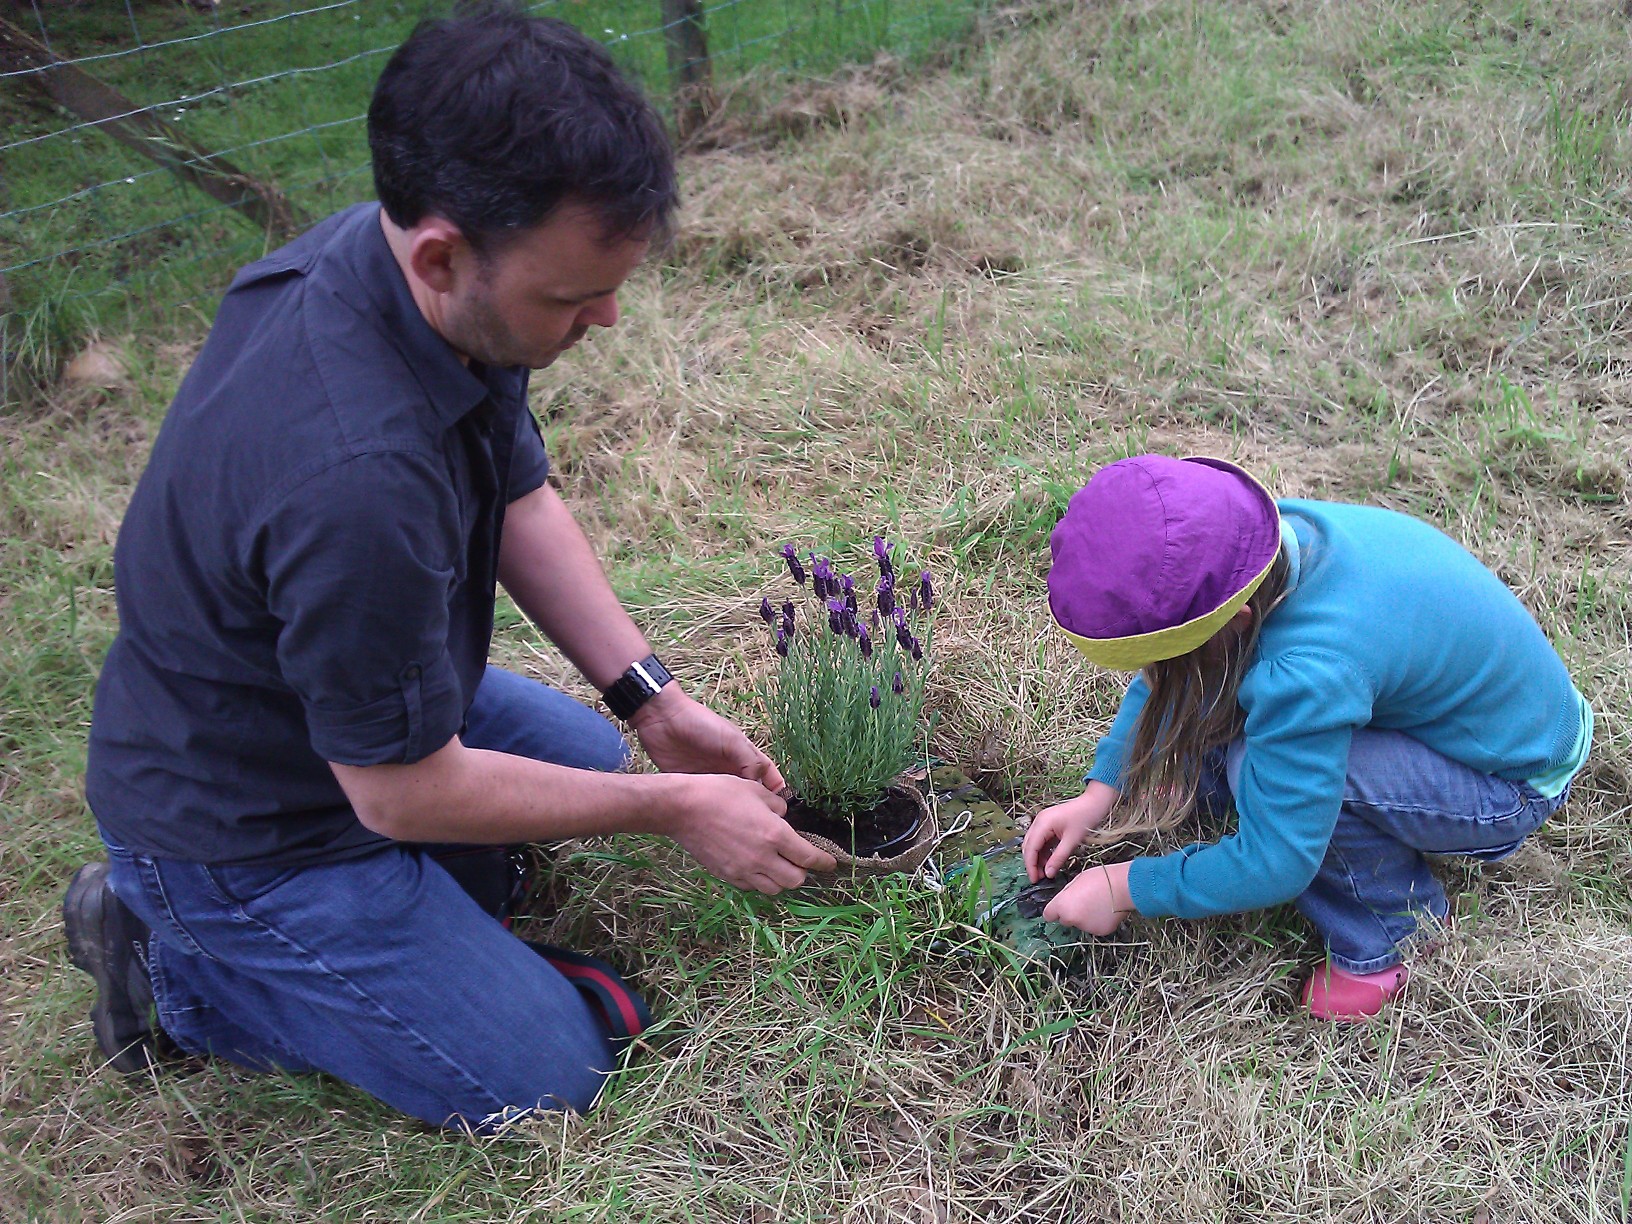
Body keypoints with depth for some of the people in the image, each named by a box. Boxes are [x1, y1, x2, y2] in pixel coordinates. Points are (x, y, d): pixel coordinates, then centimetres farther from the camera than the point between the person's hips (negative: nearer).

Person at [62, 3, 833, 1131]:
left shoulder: (418, 272, -14)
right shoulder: (358, 477, -41)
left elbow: (522, 498, 0)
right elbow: (403, 791, -27)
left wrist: (657, 703, -5)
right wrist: (673, 810, -17)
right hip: (252, 821, -8)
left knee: (590, 754, 25)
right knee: (544, 1072, -1)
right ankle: (177, 957, 8)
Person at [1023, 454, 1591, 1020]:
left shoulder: (1309, 671, -40)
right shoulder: (1254, 538, -18)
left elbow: (1274, 866, -31)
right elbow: (1162, 675, 0)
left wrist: (1123, 889, -19)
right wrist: (1100, 792, -5)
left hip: (1516, 782, -7)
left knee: (1257, 764, -30)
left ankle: (1390, 934, -8)